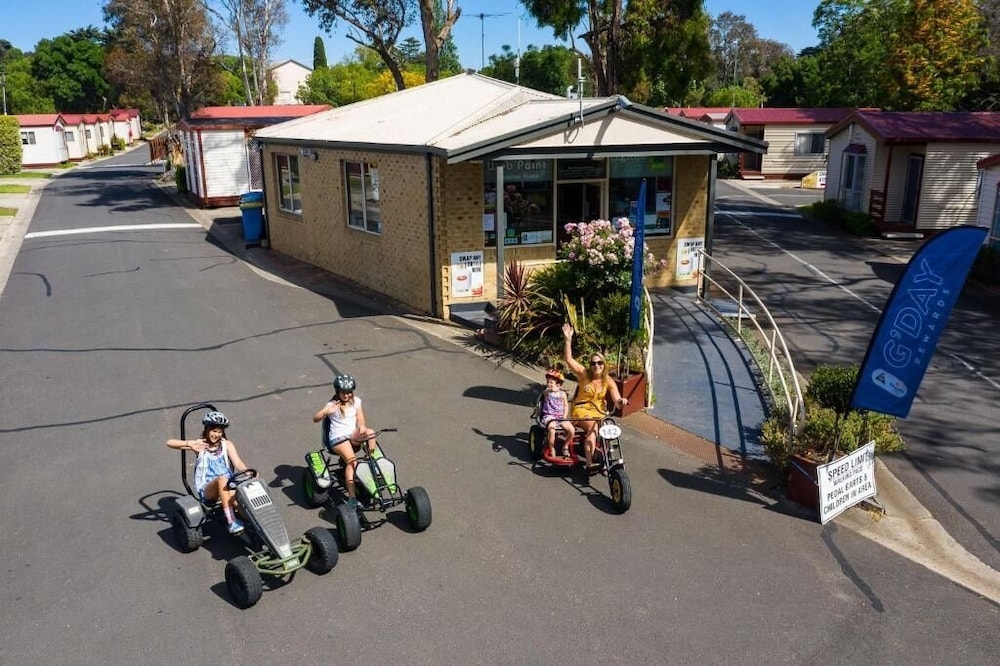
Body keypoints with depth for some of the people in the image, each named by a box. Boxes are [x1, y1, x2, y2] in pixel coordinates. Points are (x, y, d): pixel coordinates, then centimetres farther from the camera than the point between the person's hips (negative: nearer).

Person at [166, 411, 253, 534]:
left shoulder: (227, 445, 11)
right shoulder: (200, 445, 5)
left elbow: (238, 463, -4)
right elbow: (170, 443, -4)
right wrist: (189, 444, -22)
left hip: (227, 488, 2)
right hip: (207, 490, -2)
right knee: (222, 478, -36)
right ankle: (231, 521, -43)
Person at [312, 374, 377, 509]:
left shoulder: (356, 401, 10)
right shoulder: (332, 405, -3)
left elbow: (360, 419, 6)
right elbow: (315, 419, -14)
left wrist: (361, 426, -19)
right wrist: (326, 412, -35)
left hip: (354, 435, 4)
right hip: (338, 438, -4)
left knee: (370, 432, -30)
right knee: (352, 461, -30)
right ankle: (352, 497, -33)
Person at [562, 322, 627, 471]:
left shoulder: (608, 381, 0)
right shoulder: (584, 374, -7)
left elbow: (617, 401, -7)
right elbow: (568, 359, -18)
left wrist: (622, 401, -32)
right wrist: (568, 339, -27)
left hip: (599, 411, 4)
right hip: (581, 410, -4)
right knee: (593, 427, -31)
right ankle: (589, 463, -33)